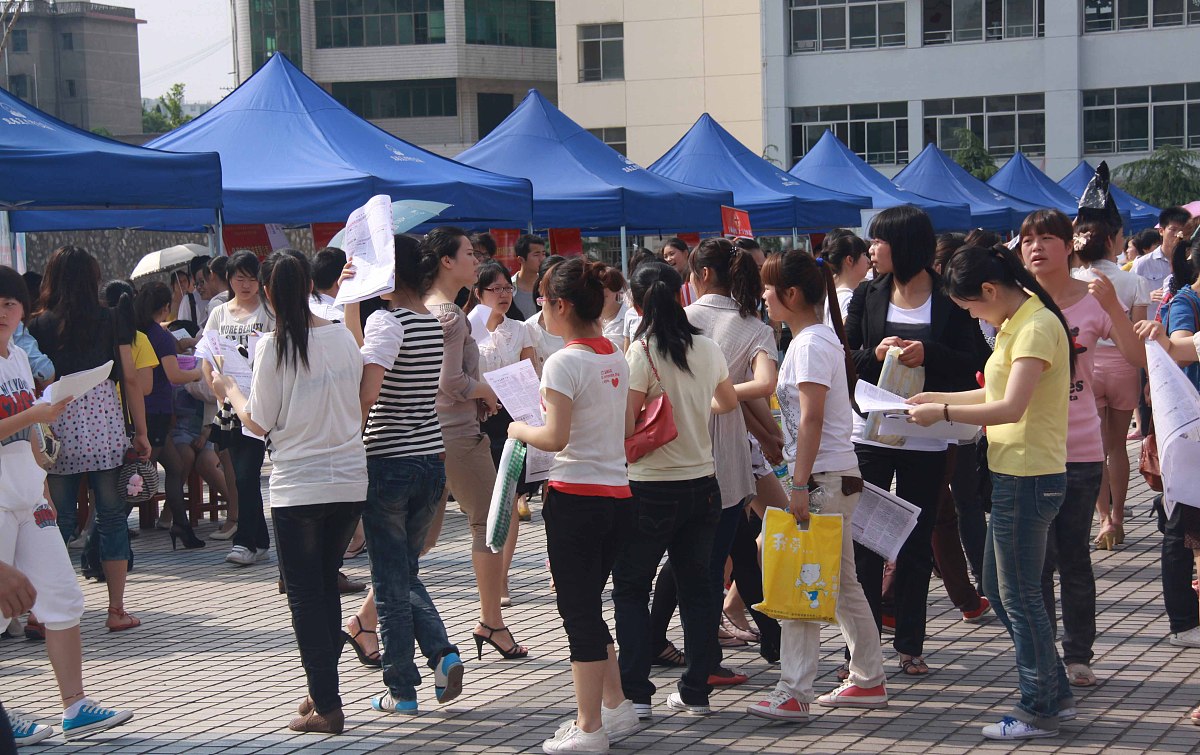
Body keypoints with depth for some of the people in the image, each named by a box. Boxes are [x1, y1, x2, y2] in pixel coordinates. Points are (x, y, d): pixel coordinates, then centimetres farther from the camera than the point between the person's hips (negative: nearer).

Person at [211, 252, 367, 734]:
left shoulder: (274, 346, -11)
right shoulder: (343, 337, 3)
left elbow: (260, 424, -6)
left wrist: (229, 391, 11)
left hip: (298, 487, -5)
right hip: (350, 481, 5)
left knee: (305, 594, 3)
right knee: (326, 586, 17)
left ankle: (326, 706, 3)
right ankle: (323, 690, 21)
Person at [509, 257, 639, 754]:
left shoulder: (565, 362, -14)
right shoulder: (616, 360, 10)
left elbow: (556, 437, -21)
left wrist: (520, 430, -2)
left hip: (576, 498, -8)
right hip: (617, 496, 8)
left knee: (578, 613, 0)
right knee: (589, 609, 19)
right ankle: (615, 708, 23)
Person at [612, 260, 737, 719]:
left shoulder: (641, 353, -14)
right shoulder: (708, 349, 3)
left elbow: (627, 429, -19)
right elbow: (729, 402, 21)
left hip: (652, 488, -5)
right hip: (703, 483, 5)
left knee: (630, 589, 7)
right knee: (697, 587, 14)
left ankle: (634, 693, 2)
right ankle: (696, 691, 16)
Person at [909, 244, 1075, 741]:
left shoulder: (1037, 327, -18)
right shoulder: (1016, 323, 14)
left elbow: (1011, 408, -26)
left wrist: (942, 412, -18)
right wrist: (937, 397, 14)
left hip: (1029, 478, -11)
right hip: (1013, 475, 11)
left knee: (1019, 596, -1)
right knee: (999, 588, 16)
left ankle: (1039, 710, 11)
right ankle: (1055, 694, 25)